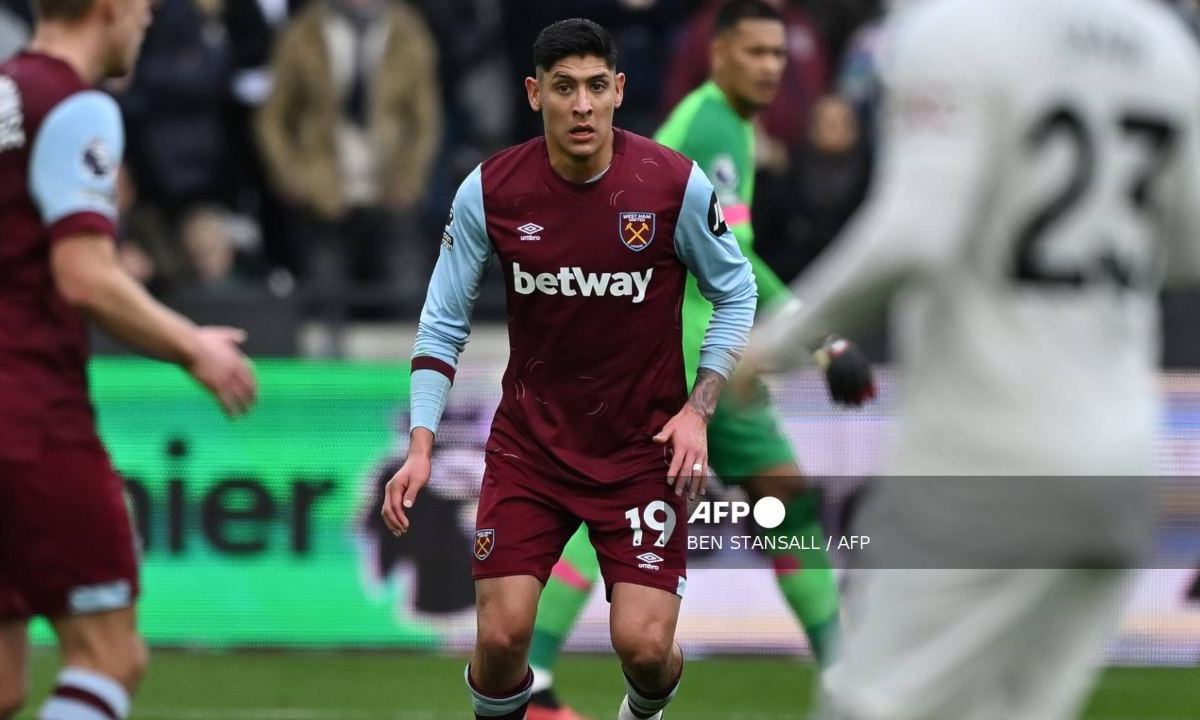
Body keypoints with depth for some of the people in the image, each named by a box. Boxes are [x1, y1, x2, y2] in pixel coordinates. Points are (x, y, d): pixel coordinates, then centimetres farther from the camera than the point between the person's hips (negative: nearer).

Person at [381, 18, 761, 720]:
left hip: (644, 445, -1)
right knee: (501, 637, -12)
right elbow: (444, 323, -1)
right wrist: (421, 445, -10)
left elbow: (737, 294, 2)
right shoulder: (490, 191, -10)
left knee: (645, 644, -11)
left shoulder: (674, 183, -13)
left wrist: (697, 411, -8)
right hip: (529, 443, 1)